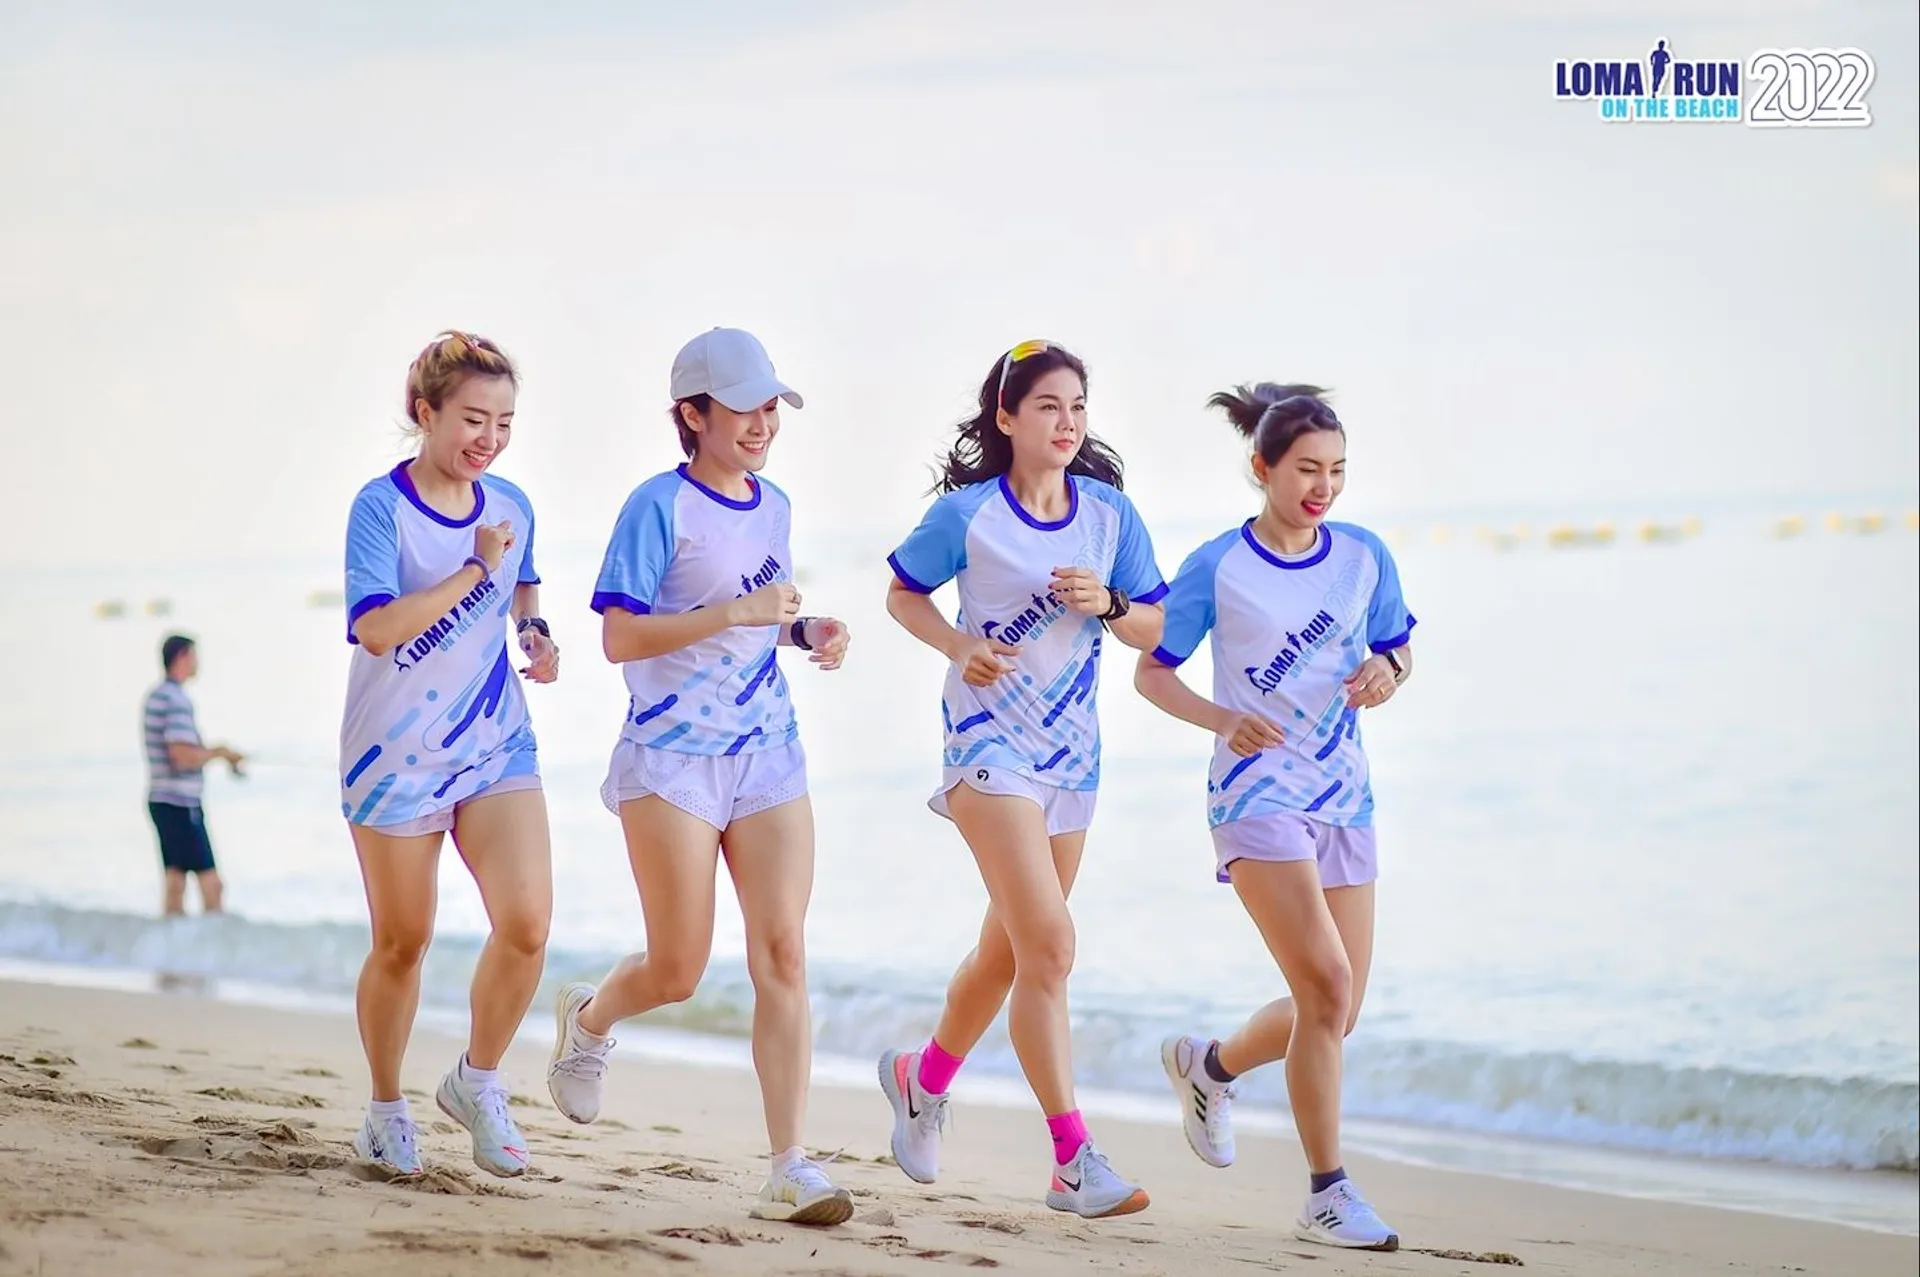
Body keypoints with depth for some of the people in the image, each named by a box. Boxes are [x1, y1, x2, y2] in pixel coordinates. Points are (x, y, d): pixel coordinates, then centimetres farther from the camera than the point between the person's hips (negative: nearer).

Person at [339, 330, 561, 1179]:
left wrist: (534, 630, 4)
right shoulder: (381, 507, -13)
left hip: (498, 747, 4)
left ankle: (477, 1082, 11)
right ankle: (386, 1110, 28)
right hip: (397, 752, -4)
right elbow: (376, 630, -25)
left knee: (526, 923, -12)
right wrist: (475, 572, -25)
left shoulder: (511, 507, 3)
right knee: (402, 944, 7)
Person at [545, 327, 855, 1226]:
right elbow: (619, 638, -15)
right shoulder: (660, 506, -9)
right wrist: (734, 613, -23)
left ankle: (788, 1168, -8)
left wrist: (807, 632, 4)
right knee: (678, 970, 0)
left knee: (783, 954, -7)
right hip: (672, 755, -5)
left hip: (767, 754, 5)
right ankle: (588, 1019, 36)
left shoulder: (773, 506, 11)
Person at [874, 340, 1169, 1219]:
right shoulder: (968, 512, -8)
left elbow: (1155, 632, 7)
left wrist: (1109, 606, -14)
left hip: (1071, 751, 6)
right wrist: (960, 649, -12)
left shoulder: (1109, 512, 2)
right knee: (1049, 945, -16)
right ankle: (1074, 1161, -14)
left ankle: (924, 1077, 43)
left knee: (1009, 950, 17)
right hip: (990, 742, -5)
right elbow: (903, 594, 5)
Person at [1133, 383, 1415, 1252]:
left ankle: (1209, 1066, 37)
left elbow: (1397, 651, 16)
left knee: (1335, 1011, 7)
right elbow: (1151, 672, 1)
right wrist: (1223, 720, -17)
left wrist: (1387, 671, -8)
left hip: (1343, 797, 5)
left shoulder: (1364, 557, 3)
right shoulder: (1218, 568, -7)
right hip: (1259, 793, -5)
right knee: (1327, 985, -18)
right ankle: (1327, 1194, -9)